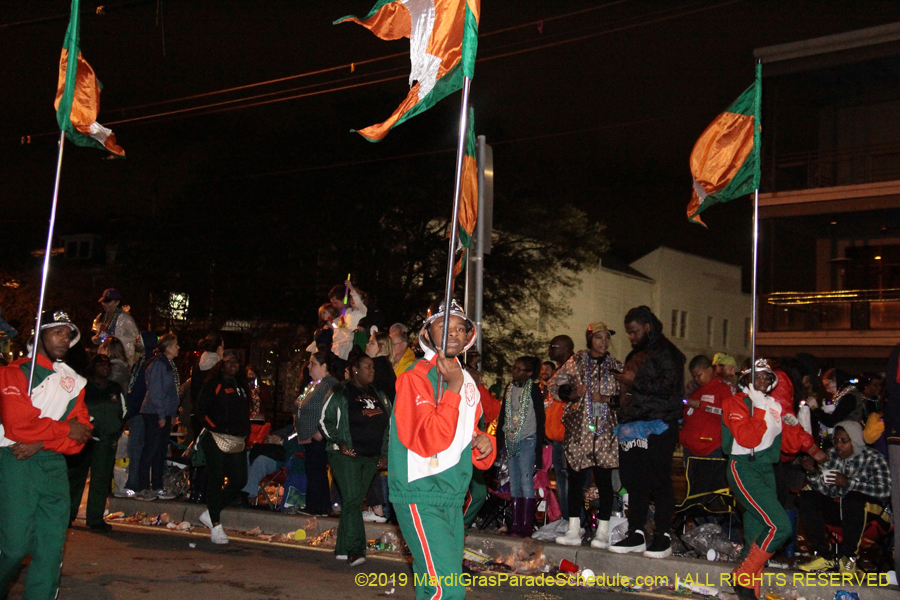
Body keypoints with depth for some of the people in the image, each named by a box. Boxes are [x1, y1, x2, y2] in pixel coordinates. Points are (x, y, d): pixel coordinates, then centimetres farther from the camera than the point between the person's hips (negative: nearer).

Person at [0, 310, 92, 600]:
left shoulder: (74, 382, 16)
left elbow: (81, 434, 7)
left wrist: (41, 443, -9)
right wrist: (66, 429, -6)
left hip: (54, 466, 5)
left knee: (52, 546, -1)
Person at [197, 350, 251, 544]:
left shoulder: (241, 385, 17)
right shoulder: (214, 385, -1)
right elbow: (201, 410, -6)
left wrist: (245, 432, 11)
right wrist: (216, 428, -13)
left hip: (238, 441, 6)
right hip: (217, 440, -6)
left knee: (240, 480, 3)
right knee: (216, 481, -4)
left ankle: (210, 513, 20)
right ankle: (215, 526, 2)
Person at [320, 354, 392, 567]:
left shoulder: (378, 395, 15)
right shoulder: (340, 393, -1)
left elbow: (389, 424, 19)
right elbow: (325, 419, -2)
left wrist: (384, 453, 11)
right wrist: (340, 444, -10)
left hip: (371, 458, 5)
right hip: (347, 455, -5)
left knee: (355, 501, 8)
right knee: (352, 499, -14)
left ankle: (343, 549, 16)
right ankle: (355, 550, -13)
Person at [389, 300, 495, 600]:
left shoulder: (467, 382, 12)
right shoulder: (415, 377, -12)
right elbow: (429, 440, -22)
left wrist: (483, 443, 0)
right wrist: (453, 389, -24)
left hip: (453, 498, 8)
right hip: (420, 498, -8)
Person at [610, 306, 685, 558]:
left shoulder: (665, 353, -5)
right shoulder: (634, 355, 23)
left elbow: (669, 386, -18)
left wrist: (635, 381, -15)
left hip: (658, 428, -8)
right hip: (633, 428, 8)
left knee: (659, 482, -5)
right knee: (634, 482, 7)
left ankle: (663, 537, 1)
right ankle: (636, 534, 13)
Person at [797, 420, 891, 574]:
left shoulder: (873, 458, -8)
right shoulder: (831, 455, 3)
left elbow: (884, 491, -23)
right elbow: (824, 490, -2)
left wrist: (848, 482, -30)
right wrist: (812, 472, -21)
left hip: (867, 510, -5)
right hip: (836, 507, 5)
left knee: (853, 498, -36)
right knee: (807, 498, -18)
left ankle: (848, 557, -21)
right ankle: (824, 556, -17)